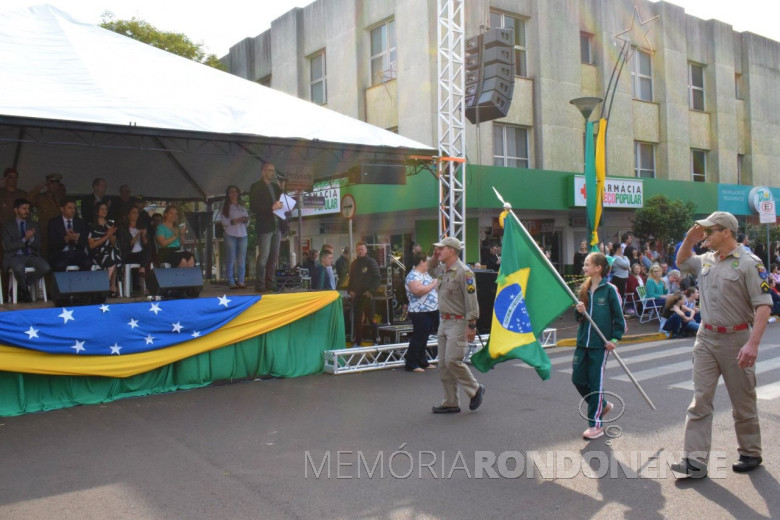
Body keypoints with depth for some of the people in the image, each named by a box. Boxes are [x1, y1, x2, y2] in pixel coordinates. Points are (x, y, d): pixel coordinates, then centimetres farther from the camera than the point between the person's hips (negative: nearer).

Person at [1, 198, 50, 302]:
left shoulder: (33, 225, 15)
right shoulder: (7, 226, 5)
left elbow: (38, 245, 7)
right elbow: (7, 247, -6)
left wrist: (31, 238, -15)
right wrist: (24, 239, -16)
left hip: (31, 255, 3)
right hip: (15, 256, -3)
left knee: (45, 267, -29)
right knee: (19, 268, -39)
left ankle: (21, 286, -6)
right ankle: (24, 290, -6)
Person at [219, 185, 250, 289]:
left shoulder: (242, 207, 18)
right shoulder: (225, 206, 7)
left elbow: (247, 221, 14)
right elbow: (224, 221, -5)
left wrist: (246, 220, -9)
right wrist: (237, 220, -15)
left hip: (242, 235, 3)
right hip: (230, 235, -3)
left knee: (242, 260, 0)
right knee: (231, 260, -5)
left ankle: (241, 281, 2)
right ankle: (231, 282, -4)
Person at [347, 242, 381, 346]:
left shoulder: (371, 262, -2)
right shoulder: (354, 263, 14)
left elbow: (377, 278, -7)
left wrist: (371, 291, -15)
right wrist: (350, 290, 5)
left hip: (367, 295, -5)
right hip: (356, 295, 5)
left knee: (370, 318, -3)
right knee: (357, 319, 6)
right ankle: (357, 341, 12)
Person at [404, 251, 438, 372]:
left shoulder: (426, 274, 15)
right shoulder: (413, 275, -16)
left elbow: (432, 289, 29)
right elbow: (419, 291, -31)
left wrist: (438, 285, 9)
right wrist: (433, 284, -19)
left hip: (431, 312, 9)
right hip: (420, 313, -9)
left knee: (423, 339, 16)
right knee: (418, 339, -4)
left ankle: (422, 362, 25)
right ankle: (411, 364, 4)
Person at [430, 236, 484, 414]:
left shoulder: (463, 272, -15)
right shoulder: (442, 270, 11)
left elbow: (471, 301, -17)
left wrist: (471, 325, -19)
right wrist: (434, 257, 16)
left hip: (458, 323, -9)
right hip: (444, 322, 9)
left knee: (453, 361, -13)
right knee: (443, 364, 9)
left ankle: (475, 390, 11)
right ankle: (450, 403, 17)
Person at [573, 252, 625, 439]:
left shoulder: (610, 290, -9)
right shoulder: (584, 289, 7)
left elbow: (619, 317, -6)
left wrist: (615, 339, -13)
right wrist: (579, 311, -8)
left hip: (601, 343, -6)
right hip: (583, 341, 6)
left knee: (595, 382, -1)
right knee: (578, 378, 7)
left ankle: (596, 425, 9)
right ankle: (602, 405, 32)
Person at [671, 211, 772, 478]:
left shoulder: (749, 263, -14)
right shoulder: (706, 260, 7)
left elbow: (763, 305, -18)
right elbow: (681, 262, 29)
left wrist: (753, 343, -26)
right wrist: (689, 239, 10)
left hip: (736, 340, -6)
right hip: (706, 338, 6)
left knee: (743, 402, 10)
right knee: (700, 401, 1)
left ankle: (750, 453, 29)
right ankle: (695, 460, 1)